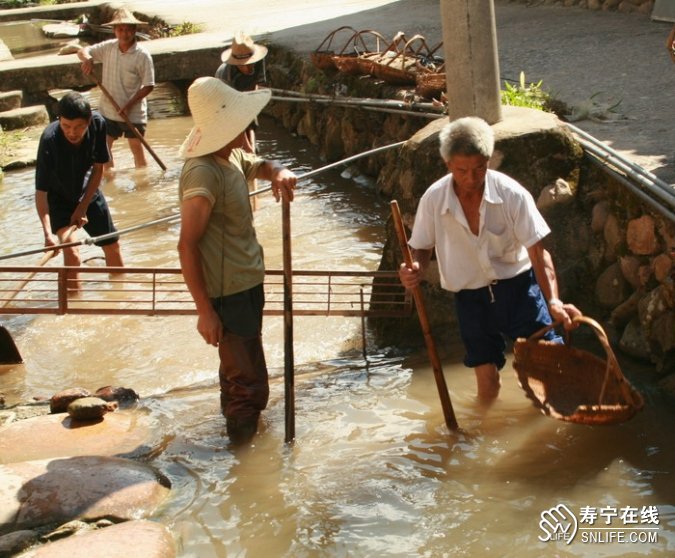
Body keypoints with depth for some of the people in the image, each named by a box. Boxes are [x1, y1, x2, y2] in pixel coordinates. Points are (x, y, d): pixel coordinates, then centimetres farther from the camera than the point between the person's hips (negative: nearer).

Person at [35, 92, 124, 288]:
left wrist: (83, 207, -13)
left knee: (113, 246, 13)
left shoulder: (98, 124, -25)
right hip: (58, 198, -4)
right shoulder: (49, 140, -36)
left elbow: (98, 168, -11)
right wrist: (48, 233, -45)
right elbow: (40, 192, -33)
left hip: (87, 192, 4)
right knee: (71, 251, -22)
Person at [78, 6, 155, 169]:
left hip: (133, 113, -5)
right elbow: (82, 51, 4)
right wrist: (87, 58, -21)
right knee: (104, 146, 15)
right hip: (108, 110, 5)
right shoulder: (108, 47, -4)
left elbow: (148, 86, -16)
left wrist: (129, 105, -22)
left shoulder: (142, 55, -17)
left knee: (137, 148, 4)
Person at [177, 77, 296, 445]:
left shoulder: (234, 157, 3)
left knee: (239, 369, 27)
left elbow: (262, 166, 25)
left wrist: (280, 174, -2)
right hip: (226, 294, -10)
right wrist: (205, 311, -26)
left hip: (248, 283, 10)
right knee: (248, 381, -2)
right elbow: (187, 246, -26)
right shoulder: (203, 174, -26)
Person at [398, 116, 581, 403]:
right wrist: (415, 270, -23)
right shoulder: (433, 199, -12)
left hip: (518, 286, -1)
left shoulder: (512, 194, -18)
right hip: (471, 297, 1)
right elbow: (422, 249, 1)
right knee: (487, 387, 8)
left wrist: (553, 301, -32)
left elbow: (538, 252, -18)